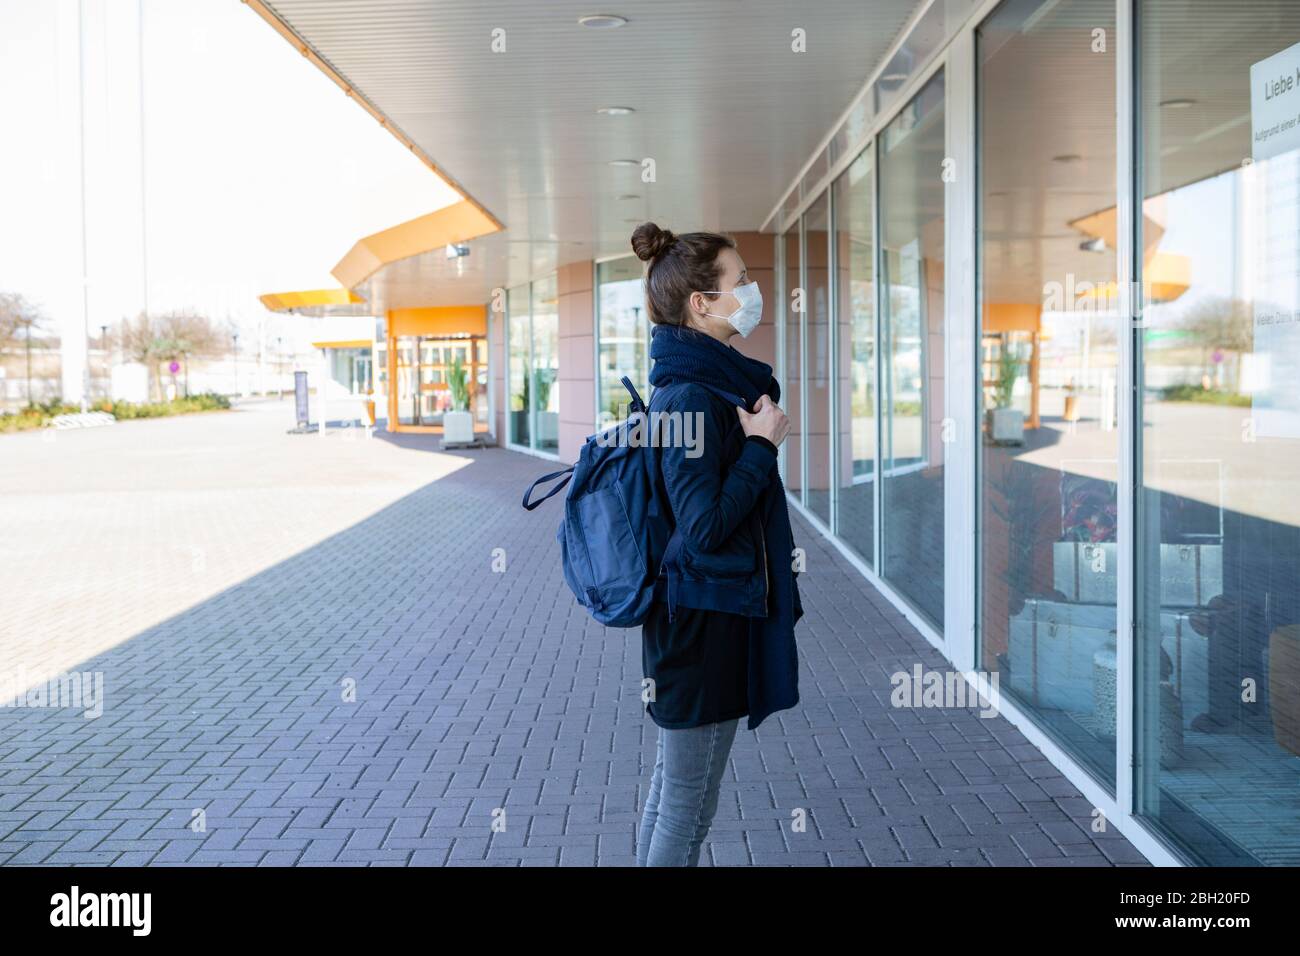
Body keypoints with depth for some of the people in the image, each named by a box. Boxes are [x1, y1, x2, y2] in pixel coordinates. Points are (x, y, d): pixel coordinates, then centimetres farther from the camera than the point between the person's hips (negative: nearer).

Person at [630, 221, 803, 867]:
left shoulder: (707, 381, 10)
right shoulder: (691, 396, -20)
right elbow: (705, 527, -24)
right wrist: (762, 443, -17)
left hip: (693, 613, 10)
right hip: (706, 617, -10)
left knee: (671, 788, 19)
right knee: (689, 800, 3)